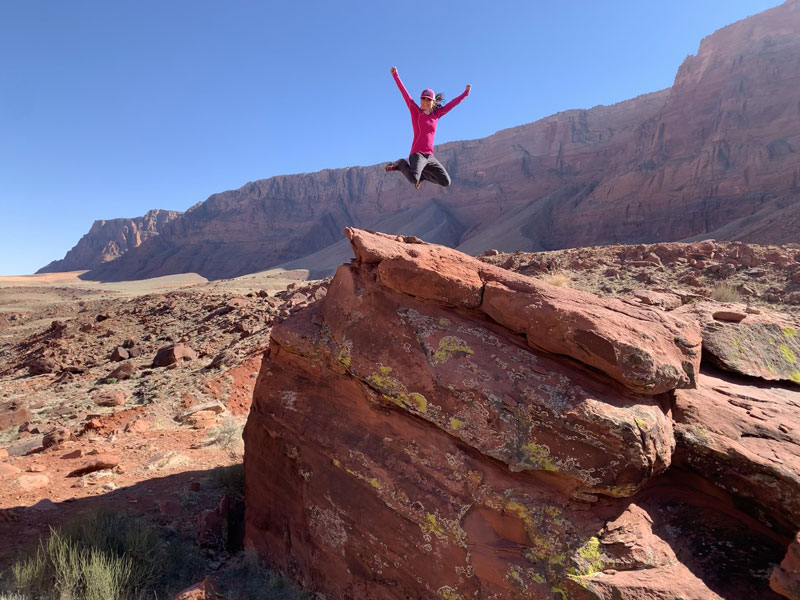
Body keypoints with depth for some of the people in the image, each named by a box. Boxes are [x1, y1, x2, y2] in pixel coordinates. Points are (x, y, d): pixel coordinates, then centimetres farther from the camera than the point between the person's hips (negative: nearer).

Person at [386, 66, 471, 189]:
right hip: (417, 154, -6)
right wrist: (395, 75, -6)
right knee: (413, 179, -33)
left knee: (446, 182, 5)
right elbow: (405, 93, -2)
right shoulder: (416, 112, 3)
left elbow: (452, 103, 23)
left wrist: (466, 92, 29)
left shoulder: (436, 115, 14)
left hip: (430, 156, 6)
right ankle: (401, 164, 0)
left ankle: (422, 174, 25)